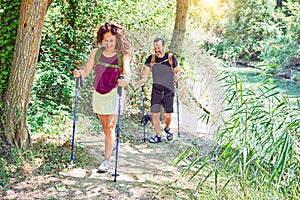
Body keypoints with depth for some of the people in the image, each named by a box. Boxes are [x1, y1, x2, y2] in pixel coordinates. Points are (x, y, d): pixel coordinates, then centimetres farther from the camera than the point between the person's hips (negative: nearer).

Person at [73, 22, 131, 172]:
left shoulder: (123, 56, -10)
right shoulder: (96, 53, 0)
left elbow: (127, 74, -21)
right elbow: (86, 70, 0)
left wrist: (125, 80, -44)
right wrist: (79, 73, -22)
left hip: (113, 94, -4)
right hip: (98, 94, 4)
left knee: (110, 127, -5)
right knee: (104, 126, 16)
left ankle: (106, 160, -1)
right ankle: (109, 147, 40)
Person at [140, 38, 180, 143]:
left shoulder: (171, 58, -1)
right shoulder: (151, 59, 2)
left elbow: (177, 71, 7)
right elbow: (146, 72, 2)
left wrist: (177, 76, -15)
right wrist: (143, 80, -18)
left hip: (168, 91, -1)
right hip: (156, 90, 1)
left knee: (168, 116, -2)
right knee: (155, 114, -3)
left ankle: (167, 128, 31)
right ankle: (158, 135, 13)